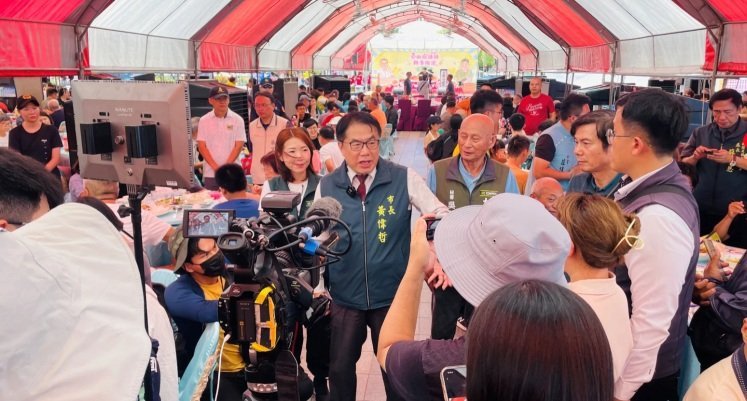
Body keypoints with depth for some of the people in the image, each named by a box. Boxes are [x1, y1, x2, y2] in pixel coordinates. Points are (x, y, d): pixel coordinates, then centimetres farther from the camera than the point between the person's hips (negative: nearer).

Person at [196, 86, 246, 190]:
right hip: (210, 173, 1)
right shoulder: (204, 120, 5)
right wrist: (215, 167, -9)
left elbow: (238, 146, -3)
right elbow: (201, 146, 2)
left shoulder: (237, 120, 1)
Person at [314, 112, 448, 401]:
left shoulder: (404, 178, -10)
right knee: (340, 367, 17)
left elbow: (441, 215, -9)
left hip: (393, 294, -1)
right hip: (344, 296, 1)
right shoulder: (326, 186, -4)